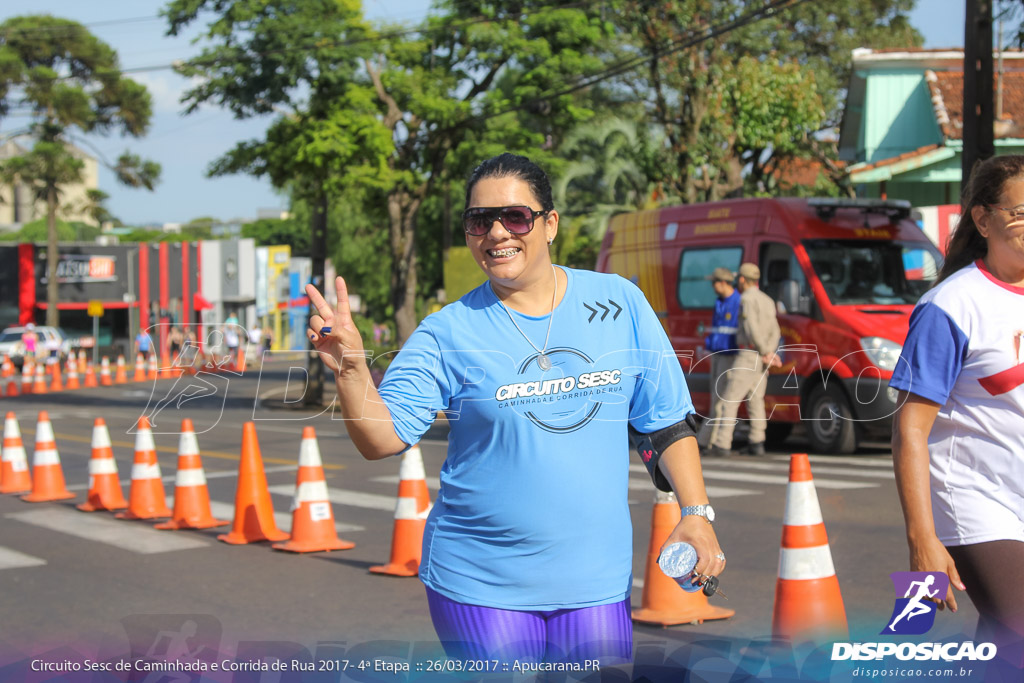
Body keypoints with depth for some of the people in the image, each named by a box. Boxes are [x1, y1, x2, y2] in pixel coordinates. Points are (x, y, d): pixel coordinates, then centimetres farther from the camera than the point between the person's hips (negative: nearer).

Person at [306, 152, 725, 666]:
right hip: (479, 585, -1)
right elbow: (382, 439, -10)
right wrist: (350, 368, -27)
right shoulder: (449, 332, -4)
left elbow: (666, 422, 9)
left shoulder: (619, 303, 1)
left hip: (595, 581, 2)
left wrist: (696, 513, 0)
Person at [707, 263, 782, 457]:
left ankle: (722, 444, -11)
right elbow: (775, 332, 11)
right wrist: (769, 352, -4)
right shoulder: (767, 301, 17)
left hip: (747, 354, -8)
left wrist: (767, 353, -12)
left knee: (730, 399, -7)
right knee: (756, 401, 11)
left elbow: (752, 329, -20)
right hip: (760, 360, 8)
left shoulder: (747, 299, -11)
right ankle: (756, 443, 9)